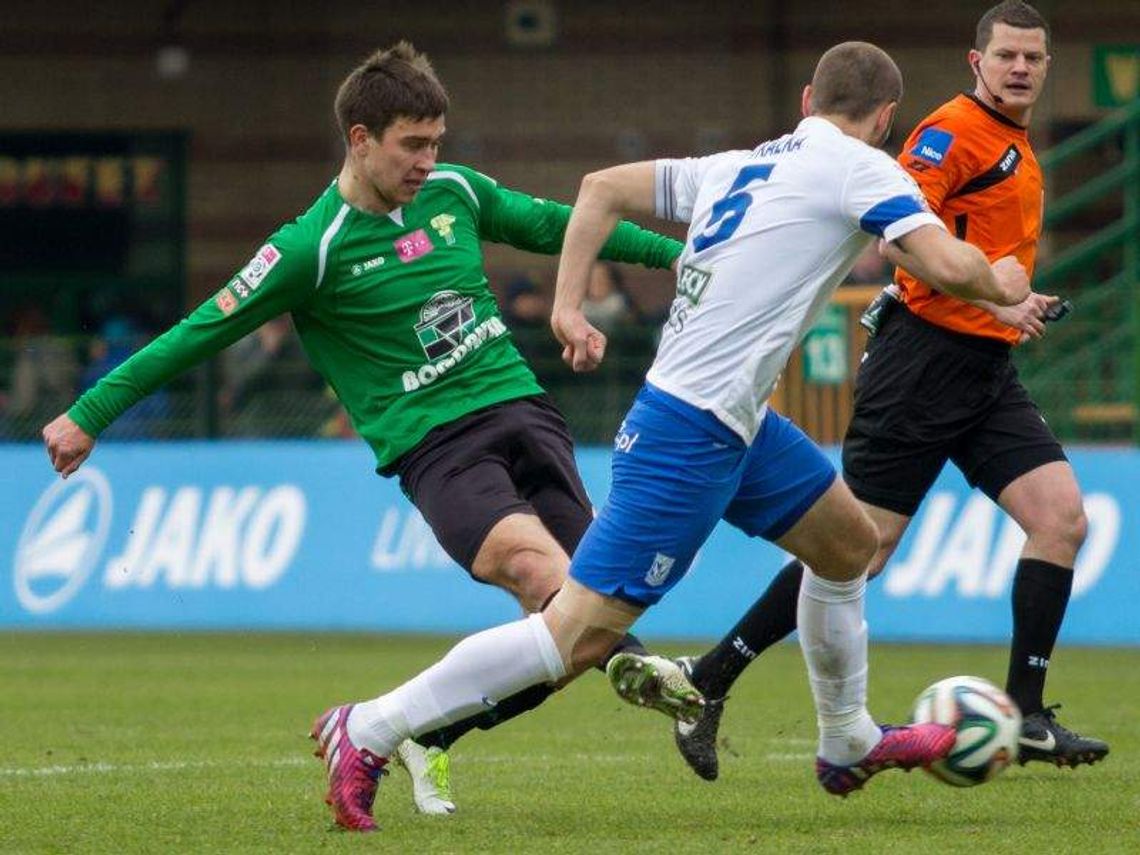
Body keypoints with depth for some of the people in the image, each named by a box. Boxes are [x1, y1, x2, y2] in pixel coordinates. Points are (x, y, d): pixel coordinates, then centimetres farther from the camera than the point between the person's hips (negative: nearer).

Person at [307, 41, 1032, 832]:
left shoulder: (739, 167, 16)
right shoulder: (860, 169, -6)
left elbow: (604, 188, 16)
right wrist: (999, 285, 6)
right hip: (693, 431, -10)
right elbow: (946, 266, -15)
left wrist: (568, 305, 14)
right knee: (582, 632, -9)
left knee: (849, 542, 24)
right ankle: (368, 731, -7)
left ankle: (849, 746, 39)